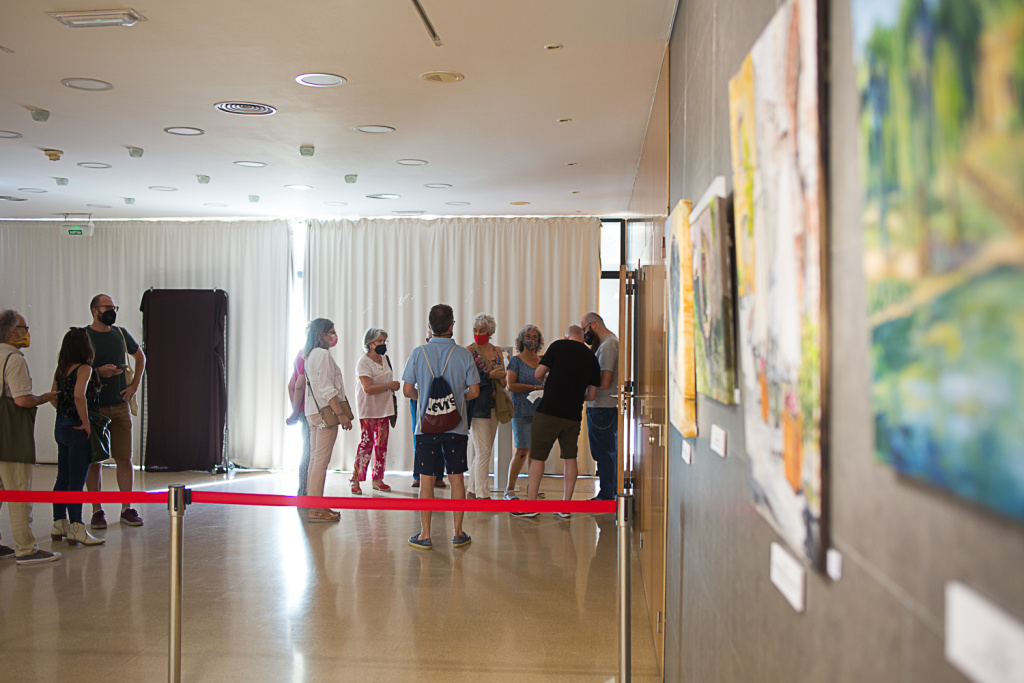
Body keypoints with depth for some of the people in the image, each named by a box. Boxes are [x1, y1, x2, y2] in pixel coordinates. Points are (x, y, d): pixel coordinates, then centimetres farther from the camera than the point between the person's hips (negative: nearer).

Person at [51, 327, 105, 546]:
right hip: (77, 430, -8)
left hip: (61, 427, 8)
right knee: (76, 481, -5)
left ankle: (59, 524, 24)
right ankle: (77, 530, -1)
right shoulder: (84, 369, -15)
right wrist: (85, 422, -20)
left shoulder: (60, 370, 9)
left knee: (63, 478, 15)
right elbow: (79, 396, -28)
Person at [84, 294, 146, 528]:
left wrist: (135, 384, 13)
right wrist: (98, 372, -18)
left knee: (124, 458, 3)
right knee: (93, 460, 2)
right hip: (93, 407, -3)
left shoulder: (120, 333, 10)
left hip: (120, 405, 3)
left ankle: (126, 509, 11)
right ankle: (97, 511, 11)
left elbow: (140, 356, 25)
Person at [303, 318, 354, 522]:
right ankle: (316, 509, -8)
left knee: (315, 459, 11)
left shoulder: (310, 355, 17)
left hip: (314, 412, 10)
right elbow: (328, 389, -19)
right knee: (321, 460, -9)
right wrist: (341, 415, -18)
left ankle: (314, 506, 15)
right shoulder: (323, 354, -13)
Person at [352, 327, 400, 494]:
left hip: (384, 408, 7)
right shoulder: (364, 362, -11)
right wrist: (390, 385, -16)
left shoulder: (384, 359, 12)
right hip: (369, 410, -7)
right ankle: (355, 480, -4)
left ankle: (377, 479, 14)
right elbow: (368, 388, -21)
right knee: (366, 443, -10)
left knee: (382, 444, 7)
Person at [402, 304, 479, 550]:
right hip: (456, 427, 0)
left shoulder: (418, 353, -4)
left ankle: (425, 535, 7)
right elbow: (474, 391, -2)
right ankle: (458, 533, 13)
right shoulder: (463, 355, -4)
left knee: (426, 479, 4)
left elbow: (407, 390, -3)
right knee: (456, 478, 8)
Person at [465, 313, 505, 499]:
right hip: (477, 405, -6)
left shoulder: (497, 351, 12)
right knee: (483, 450, -9)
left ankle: (473, 490, 19)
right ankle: (482, 494, -6)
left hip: (493, 406, 6)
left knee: (483, 450, 10)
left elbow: (503, 380, 15)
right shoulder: (469, 350, -5)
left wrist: (501, 376, -7)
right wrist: (490, 375, -18)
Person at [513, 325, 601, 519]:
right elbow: (591, 395, 12)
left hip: (549, 410, -4)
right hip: (573, 415, 4)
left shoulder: (559, 346, -2)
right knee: (570, 458, 12)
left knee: (537, 457, 5)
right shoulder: (592, 358, 10)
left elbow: (538, 374, -1)